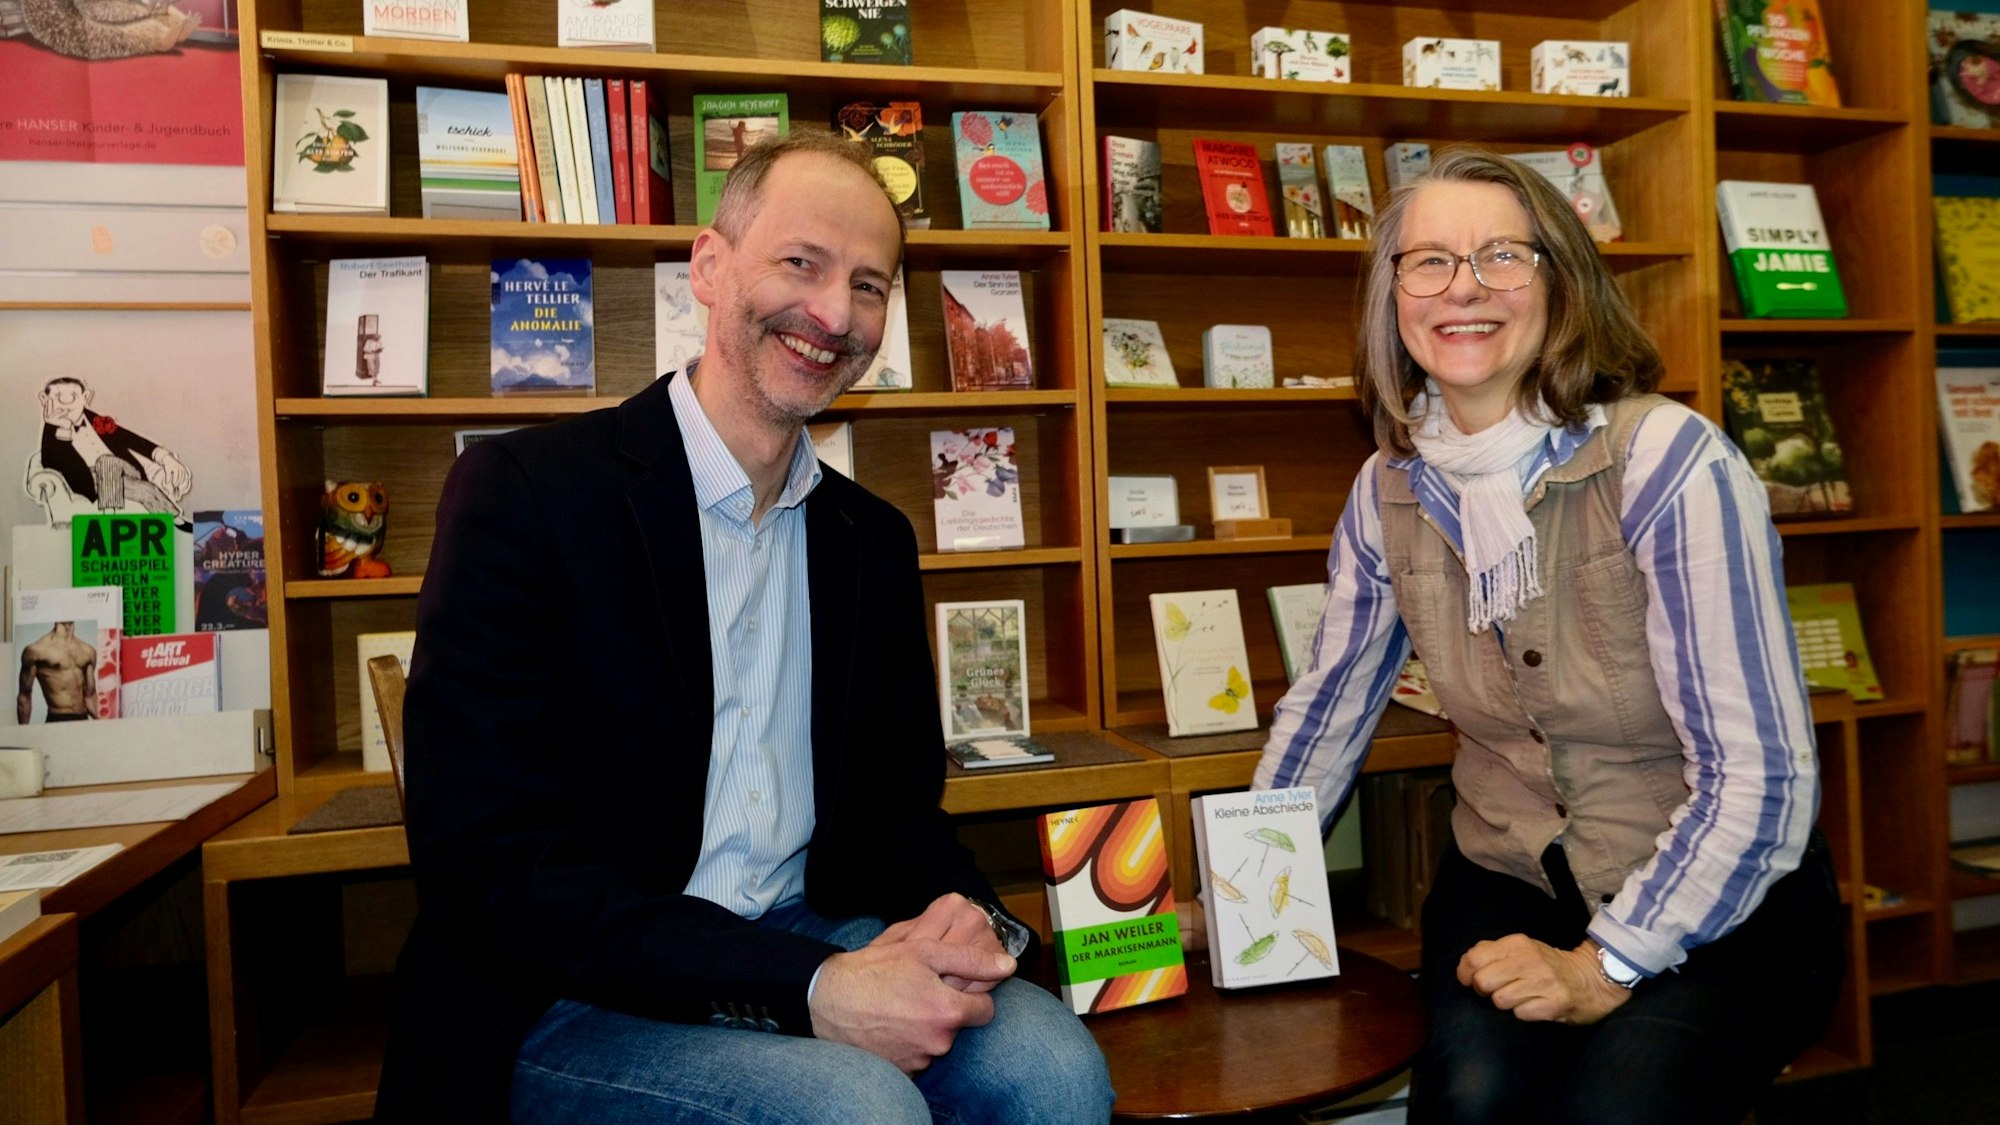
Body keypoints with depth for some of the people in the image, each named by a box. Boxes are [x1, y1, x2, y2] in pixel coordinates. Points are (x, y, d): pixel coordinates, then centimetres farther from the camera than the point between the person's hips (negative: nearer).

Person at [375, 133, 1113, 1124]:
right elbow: (487, 864, -17)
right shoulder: (522, 492, -11)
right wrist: (809, 990, -25)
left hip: (811, 948, 6)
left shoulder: (875, 540, 8)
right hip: (564, 1001, -5)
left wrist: (963, 918, -11)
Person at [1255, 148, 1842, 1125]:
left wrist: (1605, 969, -17)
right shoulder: (1390, 491, -2)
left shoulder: (1669, 463, -18)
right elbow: (1327, 706, 10)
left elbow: (1759, 777, -18)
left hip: (1722, 904, -3)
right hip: (1508, 878, 3)